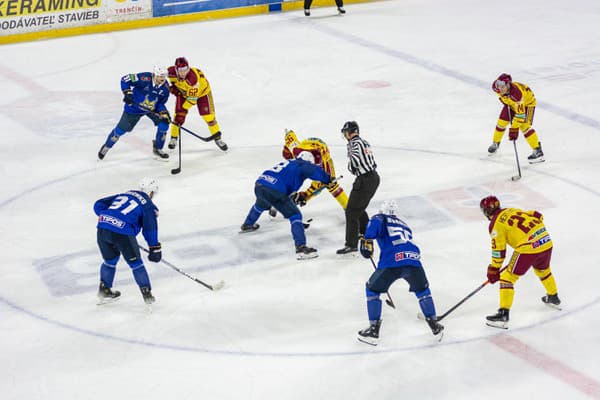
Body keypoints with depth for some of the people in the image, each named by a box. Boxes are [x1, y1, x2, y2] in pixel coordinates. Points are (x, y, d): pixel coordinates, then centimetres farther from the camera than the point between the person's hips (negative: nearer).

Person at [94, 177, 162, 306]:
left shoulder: (122, 195, 27)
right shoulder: (148, 205, 12)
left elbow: (99, 205, 26)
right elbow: (150, 228, 5)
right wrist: (155, 249, 10)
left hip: (102, 228, 5)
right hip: (122, 233, -5)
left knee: (110, 260, 27)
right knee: (135, 263, 11)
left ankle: (104, 290, 32)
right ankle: (147, 294, 14)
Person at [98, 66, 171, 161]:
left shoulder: (165, 87, -15)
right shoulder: (145, 78, -31)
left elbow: (161, 103, -2)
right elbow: (125, 79, -25)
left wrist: (164, 113, -17)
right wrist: (127, 93, -32)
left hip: (152, 108, 4)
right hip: (134, 106, -4)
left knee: (164, 123, -11)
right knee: (121, 128, 2)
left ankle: (157, 149, 11)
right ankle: (106, 146, 28)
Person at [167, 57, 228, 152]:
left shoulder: (193, 77, -44)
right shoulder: (172, 71, -29)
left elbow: (192, 97, -37)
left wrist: (183, 109, -33)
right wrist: (173, 86, -10)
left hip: (201, 91, -4)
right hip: (183, 92, 4)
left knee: (208, 115, -7)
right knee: (178, 114, -5)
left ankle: (217, 137, 9)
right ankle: (173, 138, 12)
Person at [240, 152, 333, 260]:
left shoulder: (289, 163, 28)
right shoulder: (302, 165, 5)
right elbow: (315, 171, -15)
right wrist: (328, 179, 0)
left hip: (259, 186, 9)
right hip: (273, 191, -9)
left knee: (260, 205, 41)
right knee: (295, 215, -4)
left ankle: (247, 225, 67)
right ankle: (301, 248, -16)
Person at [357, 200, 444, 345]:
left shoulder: (381, 219, 19)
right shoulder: (405, 225, 35)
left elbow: (375, 223, -6)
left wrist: (367, 240, -5)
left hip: (391, 262, -4)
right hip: (413, 259, 4)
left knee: (372, 289, 18)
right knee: (422, 290, 30)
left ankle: (373, 330, 13)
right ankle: (435, 326, 28)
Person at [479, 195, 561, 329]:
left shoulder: (496, 223, 0)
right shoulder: (513, 211, 21)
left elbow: (498, 249, -3)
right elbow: (537, 216, 22)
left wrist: (494, 270, 5)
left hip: (528, 247, -8)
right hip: (546, 241, 8)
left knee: (507, 278, 0)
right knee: (543, 270, 36)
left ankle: (503, 314, -6)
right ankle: (553, 298, 56)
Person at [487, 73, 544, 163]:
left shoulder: (517, 93, -45)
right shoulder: (496, 87, -26)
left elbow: (519, 113, -42)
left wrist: (514, 129, -41)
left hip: (527, 103, -6)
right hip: (511, 103, 6)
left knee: (524, 126, -20)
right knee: (502, 121, 4)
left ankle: (537, 151, -15)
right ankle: (495, 143, 28)